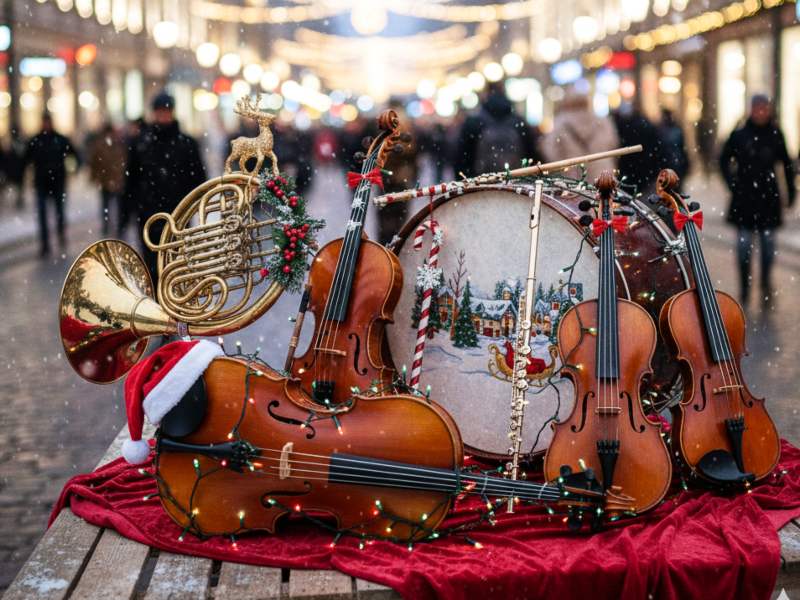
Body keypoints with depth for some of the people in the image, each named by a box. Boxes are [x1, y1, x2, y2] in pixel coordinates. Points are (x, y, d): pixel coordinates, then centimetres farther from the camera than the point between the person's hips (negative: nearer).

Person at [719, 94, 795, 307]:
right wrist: (732, 183, 1)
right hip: (744, 197, -1)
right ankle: (744, 287, 7)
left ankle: (766, 285, 15)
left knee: (768, 242, 4)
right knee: (744, 244, -1)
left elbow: (787, 164, 9)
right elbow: (724, 160, 10)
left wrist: (791, 191, 6)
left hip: (768, 196, 1)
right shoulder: (739, 135, -1)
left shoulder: (775, 135, 1)